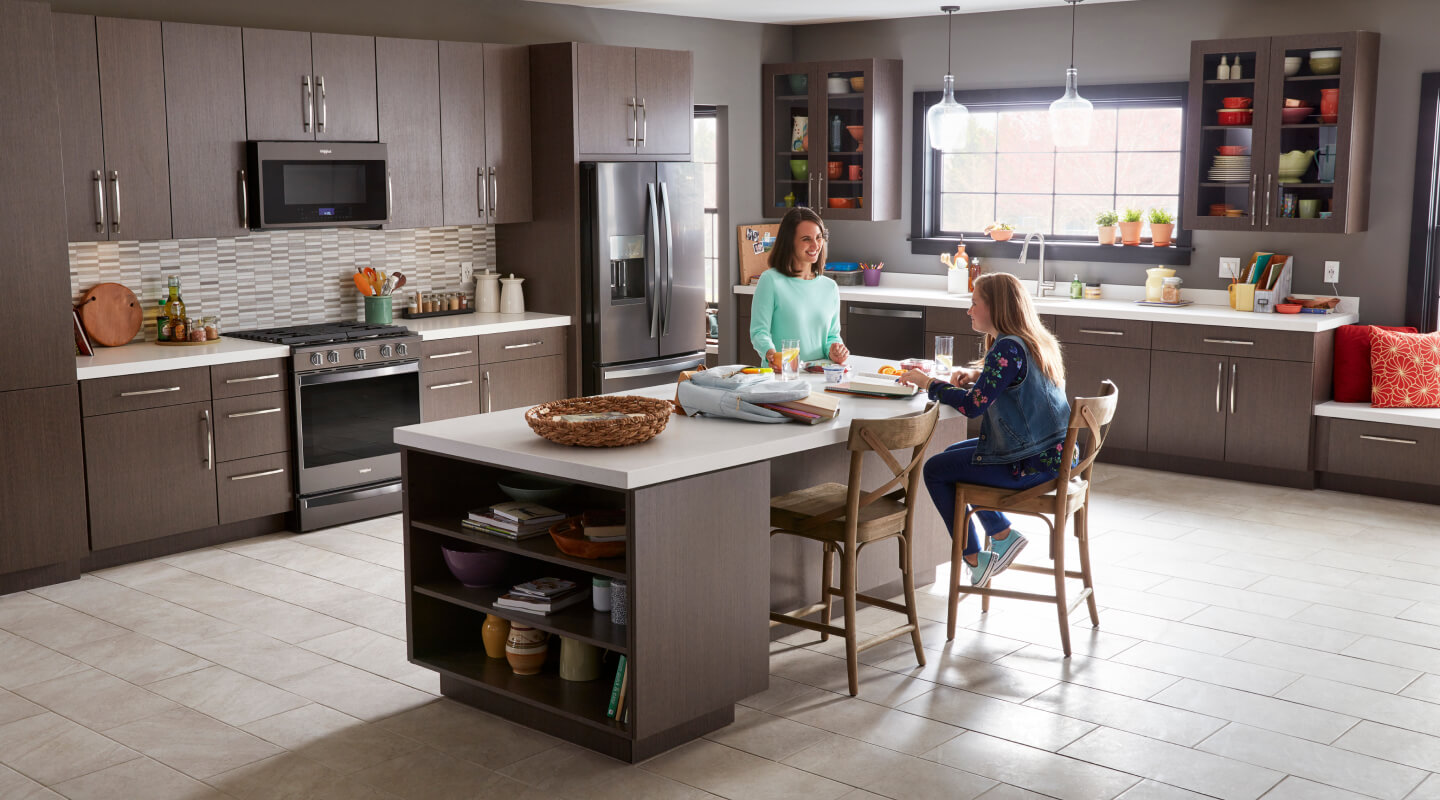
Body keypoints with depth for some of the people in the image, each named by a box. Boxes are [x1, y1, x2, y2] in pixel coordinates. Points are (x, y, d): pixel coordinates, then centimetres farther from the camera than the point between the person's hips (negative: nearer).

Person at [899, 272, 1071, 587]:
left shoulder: (1008, 349, -21)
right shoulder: (1033, 341, 9)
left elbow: (973, 405, -24)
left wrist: (928, 383, -11)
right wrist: (976, 374, 7)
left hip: (1032, 463, -10)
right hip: (1051, 452, 10)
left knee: (935, 470, 2)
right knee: (953, 455, 24)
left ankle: (974, 559, 11)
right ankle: (1002, 535, 21)